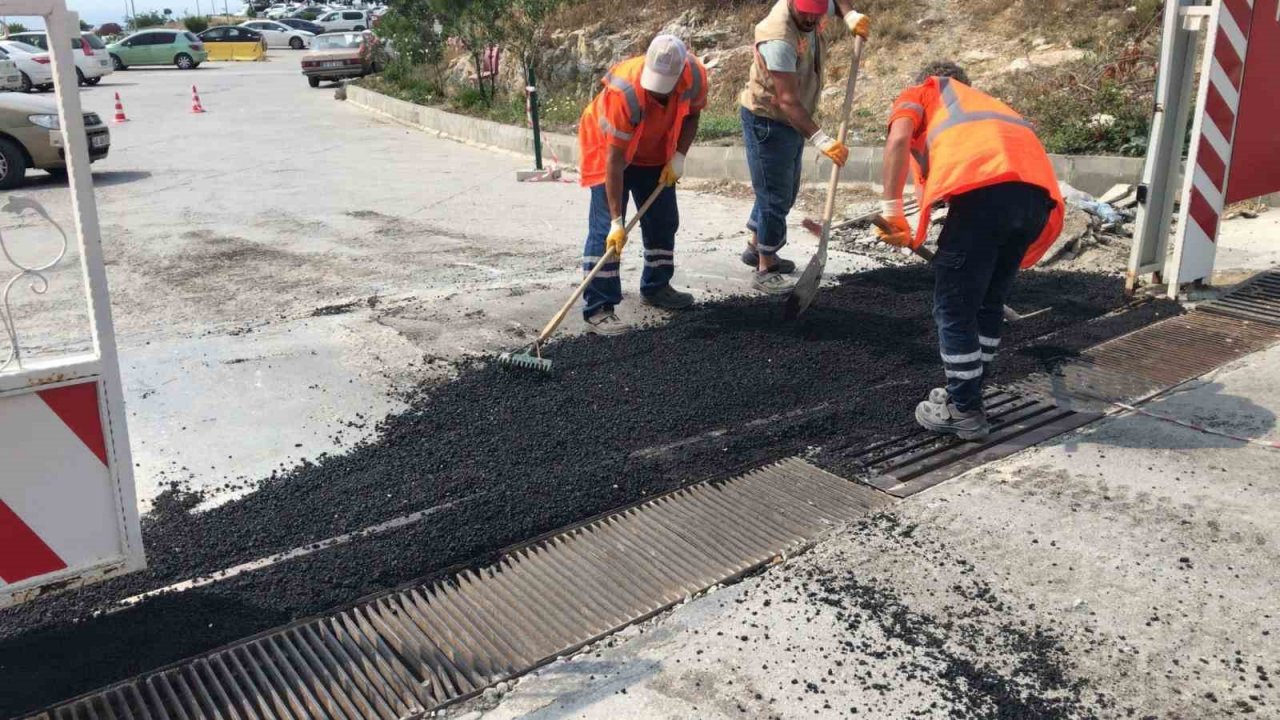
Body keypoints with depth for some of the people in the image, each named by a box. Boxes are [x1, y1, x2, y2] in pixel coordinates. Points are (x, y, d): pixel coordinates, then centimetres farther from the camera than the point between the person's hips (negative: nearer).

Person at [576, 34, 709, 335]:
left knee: (664, 221, 11)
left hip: (655, 154, 6)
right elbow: (614, 159, -36)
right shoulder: (624, 92, -39)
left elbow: (691, 115, -1)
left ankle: (656, 287, 30)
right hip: (608, 149, -6)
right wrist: (617, 220, -36)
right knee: (605, 229, -14)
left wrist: (678, 156, -16)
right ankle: (598, 309, -14)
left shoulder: (695, 75, -25)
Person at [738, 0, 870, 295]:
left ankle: (756, 248, 36)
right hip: (767, 121, -9)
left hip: (792, 120, 9)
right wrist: (820, 139, -44)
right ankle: (765, 271, 6)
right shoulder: (779, 38, -33)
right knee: (775, 196, -5)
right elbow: (787, 101, -37)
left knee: (785, 191, 19)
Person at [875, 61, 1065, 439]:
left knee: (954, 308, 9)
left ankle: (964, 411, 18)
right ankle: (967, 393, 35)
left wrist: (891, 209, 6)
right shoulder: (985, 103, 43)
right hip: (1036, 190, 6)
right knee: (989, 303, 23)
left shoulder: (919, 93, 28)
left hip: (984, 188, -6)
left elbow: (899, 139, 4)